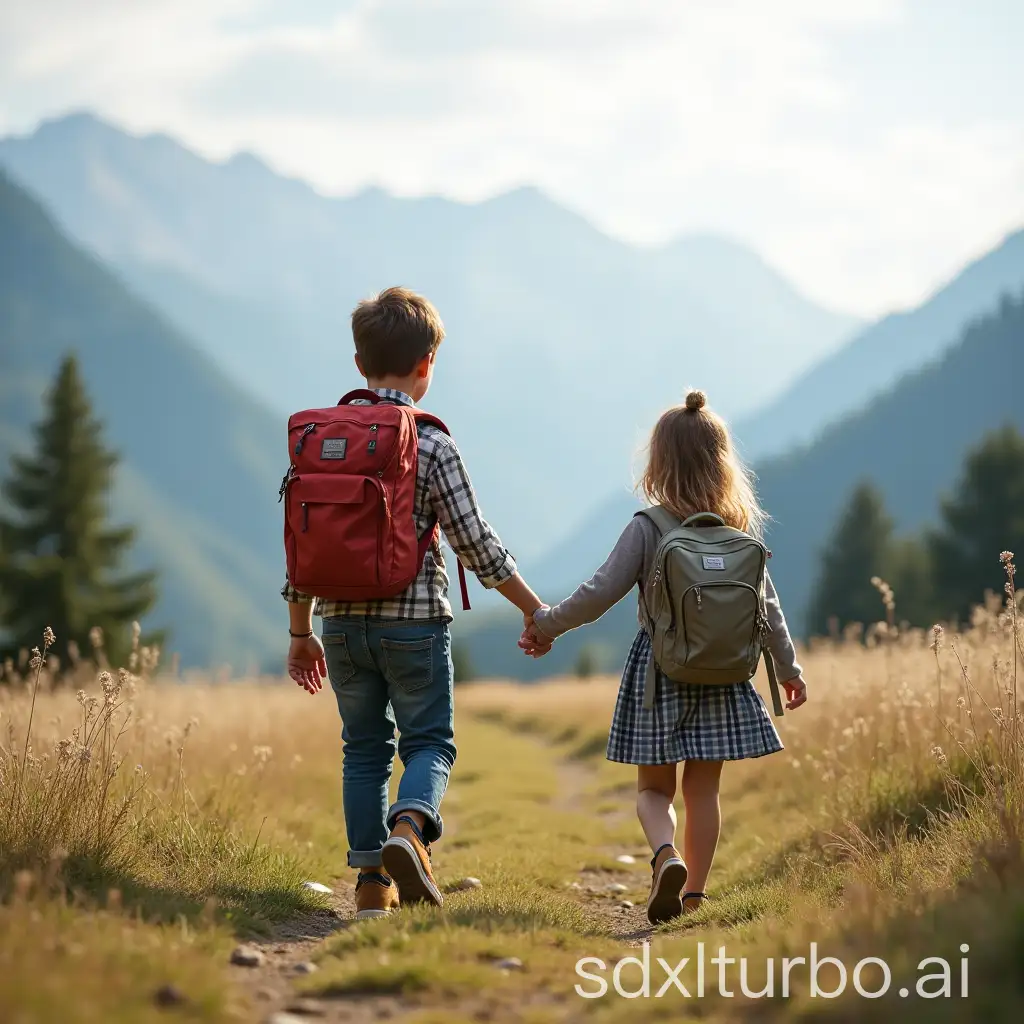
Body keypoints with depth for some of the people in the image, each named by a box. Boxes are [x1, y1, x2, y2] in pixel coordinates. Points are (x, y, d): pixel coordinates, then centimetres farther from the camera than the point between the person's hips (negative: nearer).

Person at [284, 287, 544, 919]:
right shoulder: (432, 446, -8)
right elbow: (476, 542, -7)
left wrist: (301, 633, 17)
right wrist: (534, 610, 4)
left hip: (342, 623, 4)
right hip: (414, 622, -4)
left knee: (364, 748, 13)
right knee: (429, 742, 7)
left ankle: (372, 883, 12)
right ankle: (408, 829, -21)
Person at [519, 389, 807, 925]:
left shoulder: (646, 529, -10)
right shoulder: (740, 529, 0)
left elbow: (599, 594, -11)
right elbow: (766, 605, 5)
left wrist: (545, 624, 4)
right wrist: (788, 667, 17)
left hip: (659, 670, -2)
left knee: (654, 788, 8)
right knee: (703, 787, 11)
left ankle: (666, 856, -20)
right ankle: (695, 892, 13)